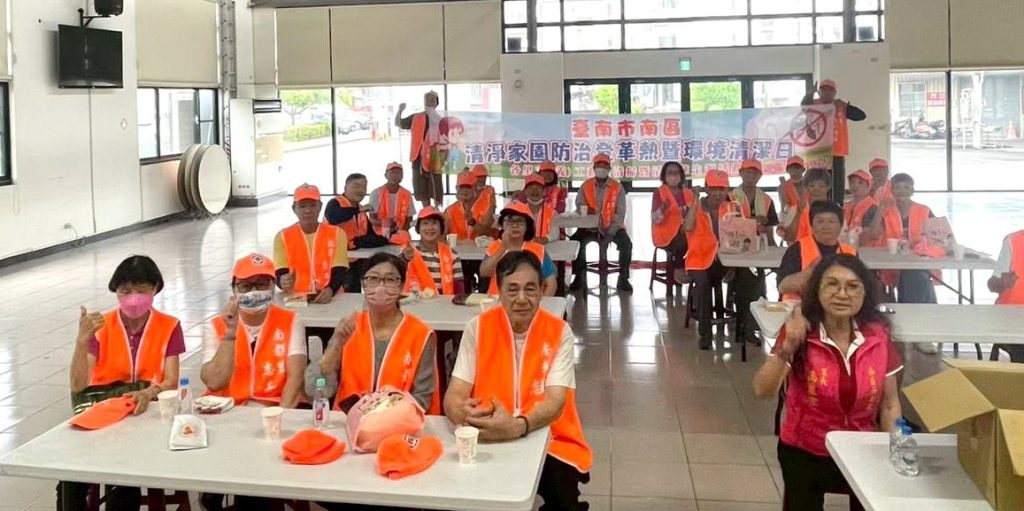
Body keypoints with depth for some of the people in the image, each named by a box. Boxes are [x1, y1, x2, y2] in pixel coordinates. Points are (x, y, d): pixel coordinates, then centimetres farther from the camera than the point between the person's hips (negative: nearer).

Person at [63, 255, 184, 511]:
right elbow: (78, 386, -5)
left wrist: (148, 393, -30)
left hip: (148, 410, -2)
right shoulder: (100, 326, 3)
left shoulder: (169, 327, 1)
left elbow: (171, 382, -7)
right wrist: (82, 340, -19)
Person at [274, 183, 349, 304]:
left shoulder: (337, 234, 6)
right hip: (295, 298, 1)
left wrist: (330, 290, -21)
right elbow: (280, 274, -1)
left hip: (330, 298, -1)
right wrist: (283, 281, -24)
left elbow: (340, 271, -1)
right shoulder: (283, 236, 7)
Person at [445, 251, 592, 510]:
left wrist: (517, 426, -36)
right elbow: (454, 395, -7)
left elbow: (555, 401, -14)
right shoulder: (478, 328, -3)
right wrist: (464, 414, -32)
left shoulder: (559, 332, -5)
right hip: (488, 440, 1)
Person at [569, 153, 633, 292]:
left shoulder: (618, 187, -1)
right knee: (576, 240, -25)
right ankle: (579, 277, -9)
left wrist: (610, 231, -21)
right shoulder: (585, 186, 3)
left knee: (626, 243, -27)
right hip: (590, 227, 1)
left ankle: (623, 278, -11)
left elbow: (620, 213, -7)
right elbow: (580, 207, -3)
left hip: (613, 227, -1)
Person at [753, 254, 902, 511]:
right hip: (804, 455, -2)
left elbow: (889, 404, 1)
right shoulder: (799, 333, -14)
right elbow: (763, 391, -24)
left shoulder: (878, 336, -8)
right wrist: (787, 346, -36)